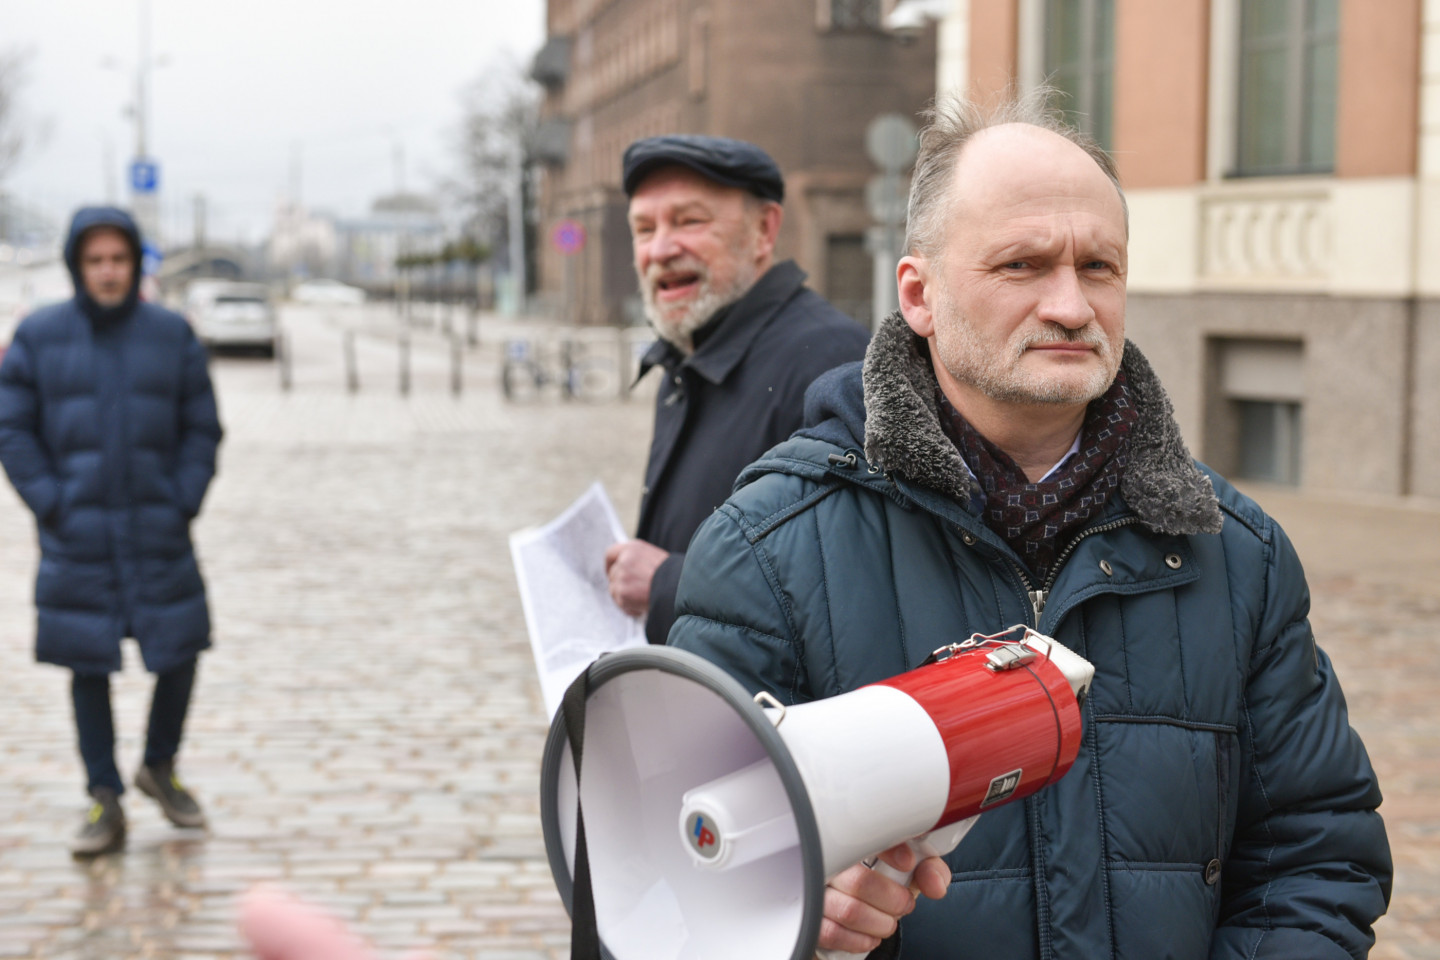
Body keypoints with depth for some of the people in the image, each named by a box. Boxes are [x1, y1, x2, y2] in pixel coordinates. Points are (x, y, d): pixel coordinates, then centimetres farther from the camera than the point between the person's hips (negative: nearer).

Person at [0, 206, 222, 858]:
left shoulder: (172, 335, 1)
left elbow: (201, 428, 5)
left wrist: (184, 503, -5)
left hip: (158, 534, 1)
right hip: (76, 538, -1)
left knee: (180, 653, 3)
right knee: (88, 668, 4)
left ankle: (160, 767, 30)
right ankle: (105, 804, 15)